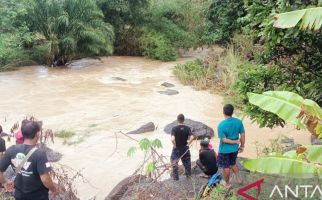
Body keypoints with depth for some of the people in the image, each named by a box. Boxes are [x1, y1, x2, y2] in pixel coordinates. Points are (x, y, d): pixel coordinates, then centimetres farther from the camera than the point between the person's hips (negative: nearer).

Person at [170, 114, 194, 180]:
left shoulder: (174, 129, -16)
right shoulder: (187, 128, -10)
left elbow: (172, 139, -29)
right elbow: (192, 137, -21)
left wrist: (175, 145, -14)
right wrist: (188, 144, -7)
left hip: (176, 149, -2)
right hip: (185, 149, 3)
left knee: (174, 163, 13)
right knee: (187, 162, 22)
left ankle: (176, 177, 16)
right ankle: (188, 174, 32)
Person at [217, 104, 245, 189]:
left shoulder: (221, 125, -24)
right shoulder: (238, 122, -12)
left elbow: (224, 140, -22)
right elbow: (242, 135, -4)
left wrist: (235, 141, -11)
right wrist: (242, 146, 10)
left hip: (224, 150, -4)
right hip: (234, 148, 4)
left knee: (226, 167, 15)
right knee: (233, 163, 29)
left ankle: (227, 183, 31)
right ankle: (238, 178, 39)